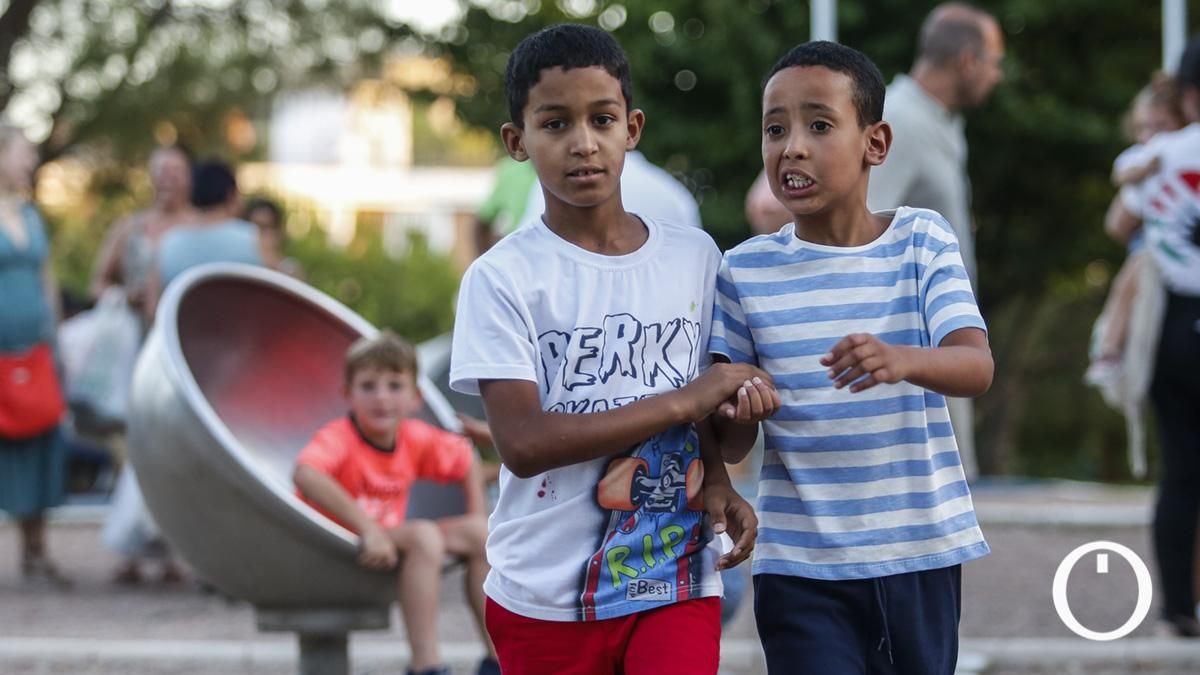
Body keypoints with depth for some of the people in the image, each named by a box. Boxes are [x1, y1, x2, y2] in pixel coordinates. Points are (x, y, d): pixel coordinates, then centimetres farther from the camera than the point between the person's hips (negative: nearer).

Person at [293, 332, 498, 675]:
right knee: (424, 534, -30)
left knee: (478, 531, -1)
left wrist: (477, 520, 6)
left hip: (385, 538, 8)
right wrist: (368, 528, -45)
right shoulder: (339, 438, -21)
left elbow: (466, 460, 19)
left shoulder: (416, 438, -1)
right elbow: (305, 475, -43)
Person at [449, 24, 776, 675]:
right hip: (545, 596, -2)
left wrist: (717, 484, -6)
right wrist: (680, 403, -17)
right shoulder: (503, 278, -9)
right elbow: (523, 443, -18)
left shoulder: (693, 256, 4)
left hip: (676, 580, 2)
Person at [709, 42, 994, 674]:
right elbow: (731, 445, 4)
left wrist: (900, 360, -35)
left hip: (920, 552, 1)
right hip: (801, 565, 0)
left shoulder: (922, 240, -1)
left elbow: (977, 368, -14)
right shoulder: (746, 270, 0)